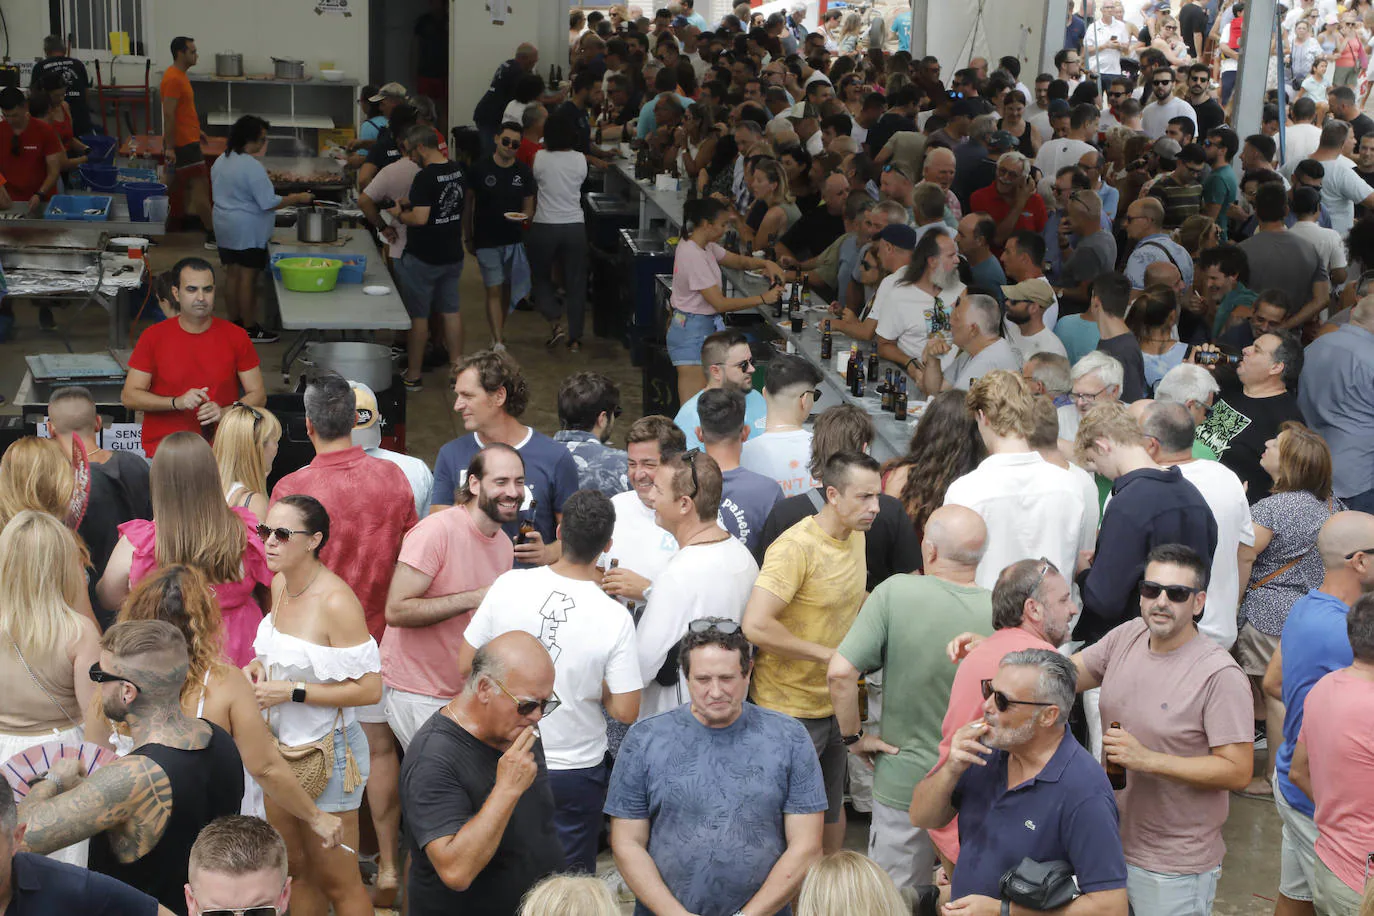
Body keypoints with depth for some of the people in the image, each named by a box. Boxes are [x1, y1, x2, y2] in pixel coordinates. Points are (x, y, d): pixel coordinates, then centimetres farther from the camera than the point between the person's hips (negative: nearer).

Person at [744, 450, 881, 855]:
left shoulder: (856, 536, 4)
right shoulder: (795, 547, -24)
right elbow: (756, 626, -32)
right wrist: (827, 653, -25)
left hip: (835, 702, 8)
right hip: (790, 708, -8)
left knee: (832, 807, 21)